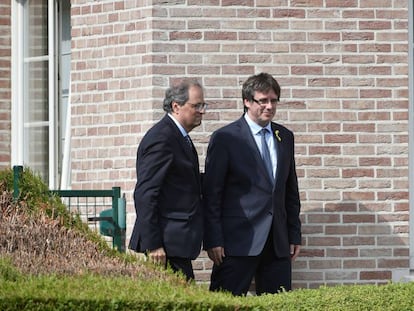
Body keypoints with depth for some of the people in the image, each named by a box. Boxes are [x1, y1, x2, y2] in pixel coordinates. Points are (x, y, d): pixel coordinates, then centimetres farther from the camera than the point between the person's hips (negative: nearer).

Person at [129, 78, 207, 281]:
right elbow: (145, 194, -18)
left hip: (177, 242, 10)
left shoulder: (179, 137, 19)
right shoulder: (161, 138, -14)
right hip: (168, 243, -10)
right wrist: (152, 245, -20)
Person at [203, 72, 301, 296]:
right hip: (239, 241, -5)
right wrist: (213, 241, -10)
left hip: (277, 243, 5)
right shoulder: (225, 138, -3)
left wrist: (295, 235, 14)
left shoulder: (285, 137, 14)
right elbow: (211, 195, -4)